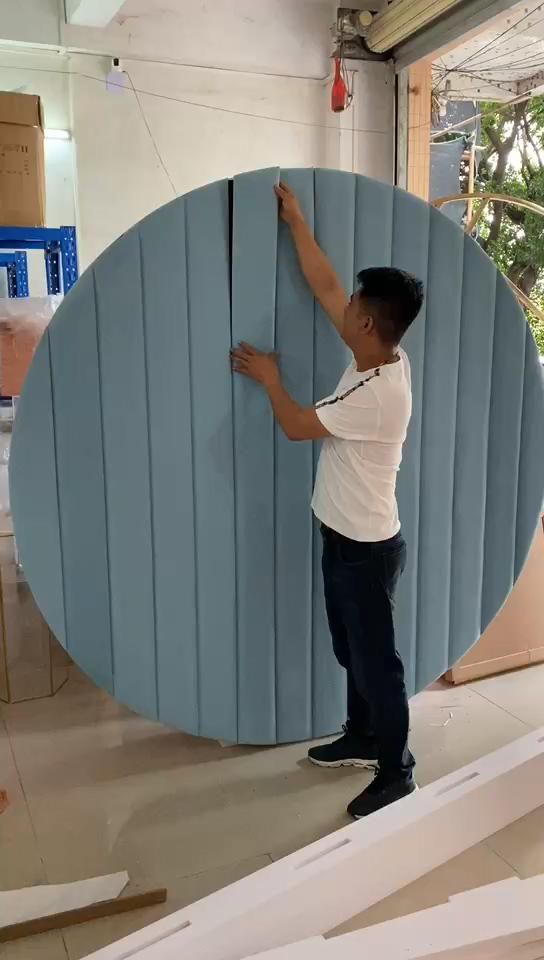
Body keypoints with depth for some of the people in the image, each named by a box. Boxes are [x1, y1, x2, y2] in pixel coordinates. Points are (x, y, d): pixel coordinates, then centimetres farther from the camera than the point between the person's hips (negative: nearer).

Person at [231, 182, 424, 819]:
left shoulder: (376, 394, -29)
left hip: (367, 550, -9)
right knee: (351, 652, 23)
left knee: (376, 660, 6)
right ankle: (362, 739, 42)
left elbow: (296, 427, -17)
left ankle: (396, 772, 25)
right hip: (344, 541, 9)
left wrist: (268, 378, 0)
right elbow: (324, 286, 7)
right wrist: (295, 223, 11)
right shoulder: (381, 357, -2)